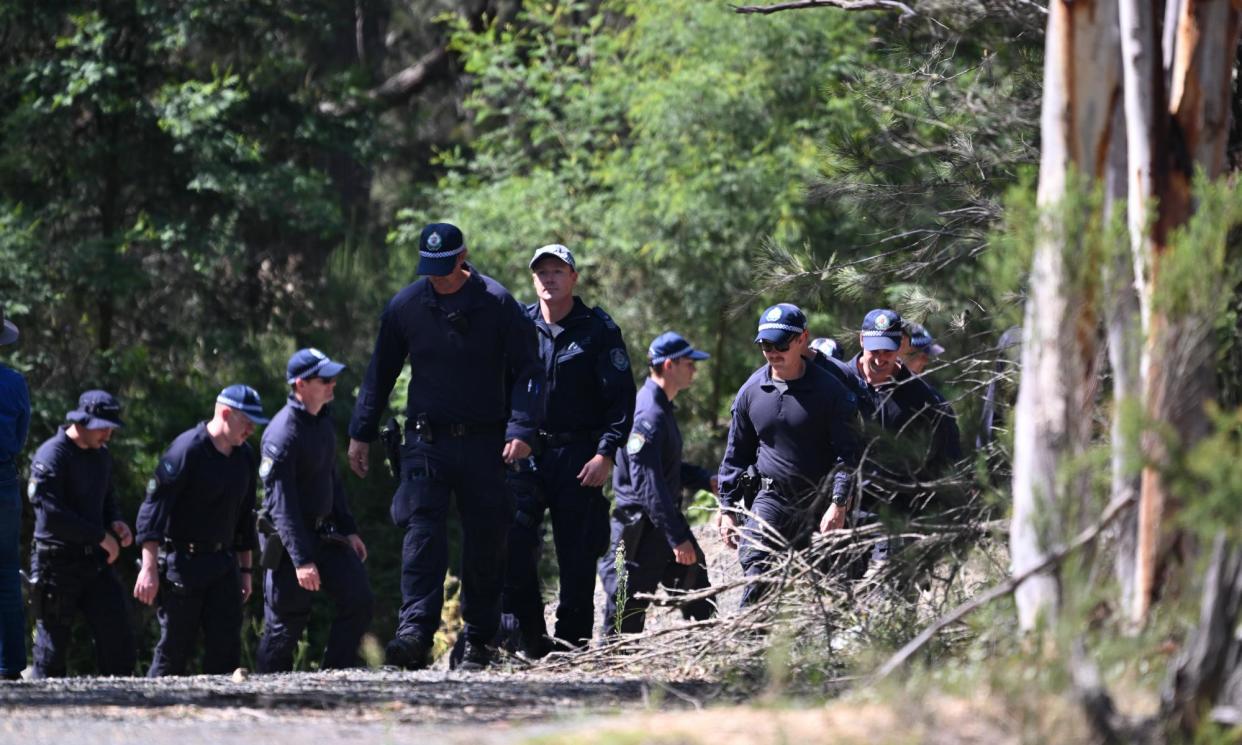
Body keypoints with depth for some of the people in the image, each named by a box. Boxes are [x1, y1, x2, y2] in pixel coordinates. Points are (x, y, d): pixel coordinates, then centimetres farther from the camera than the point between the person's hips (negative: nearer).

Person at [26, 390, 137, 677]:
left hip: (95, 560, 7)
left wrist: (116, 522, 2)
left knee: (116, 632, -1)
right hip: (57, 564, -7)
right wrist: (100, 535, -19)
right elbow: (51, 512, -22)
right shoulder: (51, 455, -13)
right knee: (52, 643, 0)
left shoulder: (102, 456, 12)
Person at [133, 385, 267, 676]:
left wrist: (245, 569, 21)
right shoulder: (187, 450, -13)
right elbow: (153, 506, -17)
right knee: (174, 650, -2)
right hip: (183, 562, -6)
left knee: (226, 646, -1)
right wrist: (149, 568, -22)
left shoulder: (245, 457, 10)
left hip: (224, 563, 6)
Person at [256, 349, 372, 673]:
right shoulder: (283, 434, -21)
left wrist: (348, 529, 17)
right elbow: (281, 503, -24)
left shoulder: (322, 419, 7)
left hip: (324, 534, 8)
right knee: (286, 623, -1)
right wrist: (301, 560, -27)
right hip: (290, 540, -8)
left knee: (358, 600, -2)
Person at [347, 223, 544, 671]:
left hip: (485, 444, -1)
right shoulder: (406, 306, 2)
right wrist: (361, 434, 11)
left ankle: (478, 640, 14)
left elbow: (527, 372, -4)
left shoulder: (498, 305, -5)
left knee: (485, 540, 3)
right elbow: (379, 374, 13)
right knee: (422, 533, -12)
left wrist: (521, 431, -16)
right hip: (426, 440, 1)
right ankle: (415, 633, -23)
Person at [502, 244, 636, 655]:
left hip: (578, 458, -2)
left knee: (577, 557, 1)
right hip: (525, 454, 2)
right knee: (512, 543, -13)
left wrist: (606, 454, -12)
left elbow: (622, 398, -2)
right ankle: (530, 640, -6)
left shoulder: (598, 330, 1)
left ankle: (572, 646, 8)